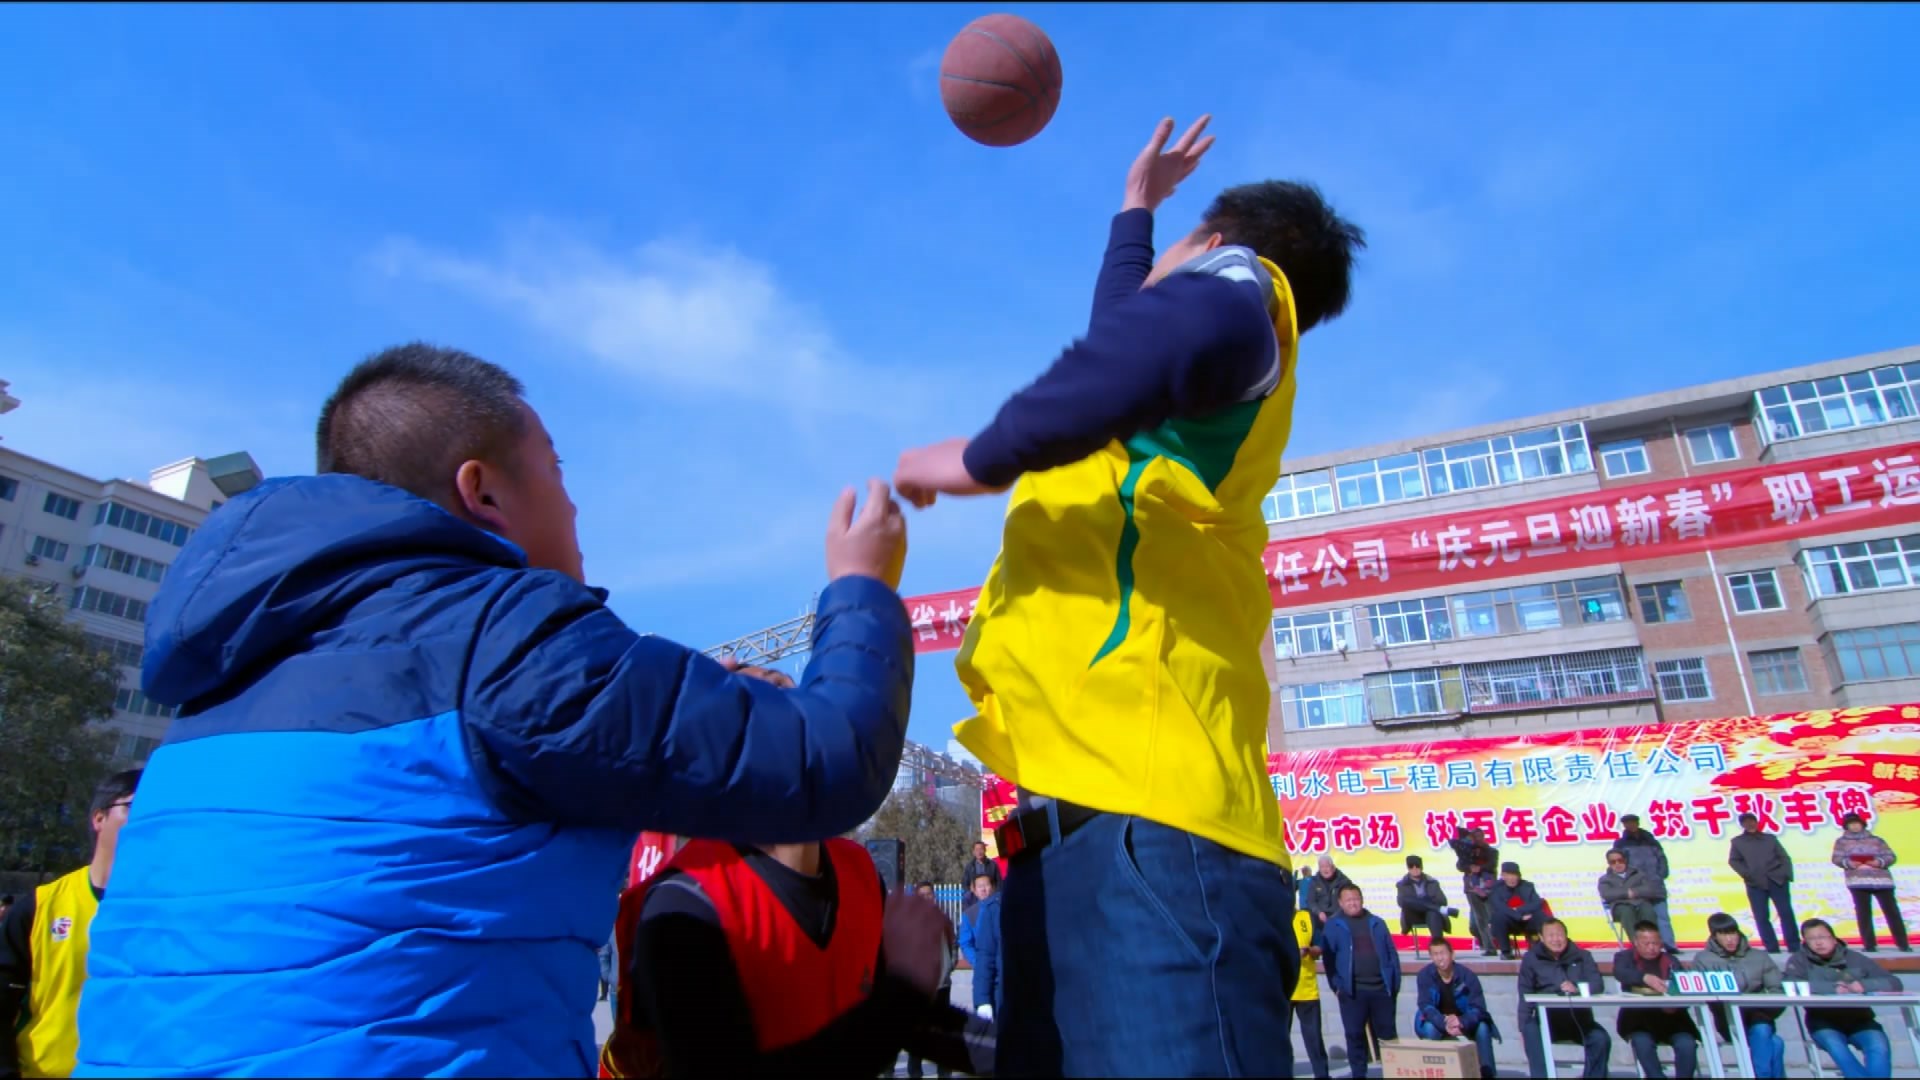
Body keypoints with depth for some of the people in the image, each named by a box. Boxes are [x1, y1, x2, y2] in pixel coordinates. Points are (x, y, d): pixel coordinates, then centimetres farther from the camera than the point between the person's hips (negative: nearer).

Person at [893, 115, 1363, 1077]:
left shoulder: (1240, 270, 6)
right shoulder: (1201, 410, 30)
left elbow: (1200, 325, -21)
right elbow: (1123, 334, 54)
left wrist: (984, 457, -12)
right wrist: (1134, 208, 67)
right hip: (1080, 827, 9)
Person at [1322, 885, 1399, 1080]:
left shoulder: (1377, 923, 11)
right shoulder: (1333, 926, 3)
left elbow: (1392, 954, 11)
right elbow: (1329, 957, -1)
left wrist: (1395, 983, 4)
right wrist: (1336, 986, -6)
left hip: (1381, 988, 2)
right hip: (1352, 991, -2)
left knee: (1388, 1034, 8)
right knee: (1355, 1036, 3)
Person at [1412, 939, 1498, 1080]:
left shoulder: (1467, 975, -18)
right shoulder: (1424, 975, -17)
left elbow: (1478, 1007, -21)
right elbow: (1425, 1006, -24)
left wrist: (1461, 1022, -41)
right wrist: (1445, 1024, -42)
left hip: (1464, 1020, 1)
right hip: (1437, 1021, -1)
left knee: (1482, 1028, -28)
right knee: (1429, 1028, -32)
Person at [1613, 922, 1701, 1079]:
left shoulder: (1671, 960, 17)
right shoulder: (1625, 957, 8)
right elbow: (1620, 973, -15)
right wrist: (1645, 978, -35)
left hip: (1670, 1017, 2)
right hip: (1638, 1017, -2)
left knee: (1687, 1043, -25)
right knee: (1643, 1042, -30)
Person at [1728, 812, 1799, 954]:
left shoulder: (1770, 838, 14)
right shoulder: (1737, 842, 11)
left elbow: (1784, 857, 9)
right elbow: (1733, 861, 8)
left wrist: (1787, 874, -6)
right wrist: (1746, 874, -8)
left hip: (1777, 880, 0)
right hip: (1756, 884, 0)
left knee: (1786, 913, -3)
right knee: (1761, 917, -2)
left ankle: (1795, 948, 4)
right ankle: (1772, 949, 4)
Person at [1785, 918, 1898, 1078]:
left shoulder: (1855, 959, 13)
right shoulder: (1799, 960, 6)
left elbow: (1894, 983, 5)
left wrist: (1864, 985, -15)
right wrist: (1832, 988, -24)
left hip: (1859, 1019, 2)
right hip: (1823, 1021, -2)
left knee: (1879, 1046, -28)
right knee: (1835, 1044, -33)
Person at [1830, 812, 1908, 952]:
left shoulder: (1876, 840, 17)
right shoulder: (1842, 841, 15)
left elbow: (1891, 856, 10)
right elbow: (1837, 858, 7)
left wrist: (1880, 862, -9)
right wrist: (1849, 863, -13)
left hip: (1881, 879, 1)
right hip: (1858, 881, -1)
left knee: (1892, 911, -3)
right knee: (1863, 913, -4)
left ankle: (1902, 943, 4)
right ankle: (1869, 944, -2)